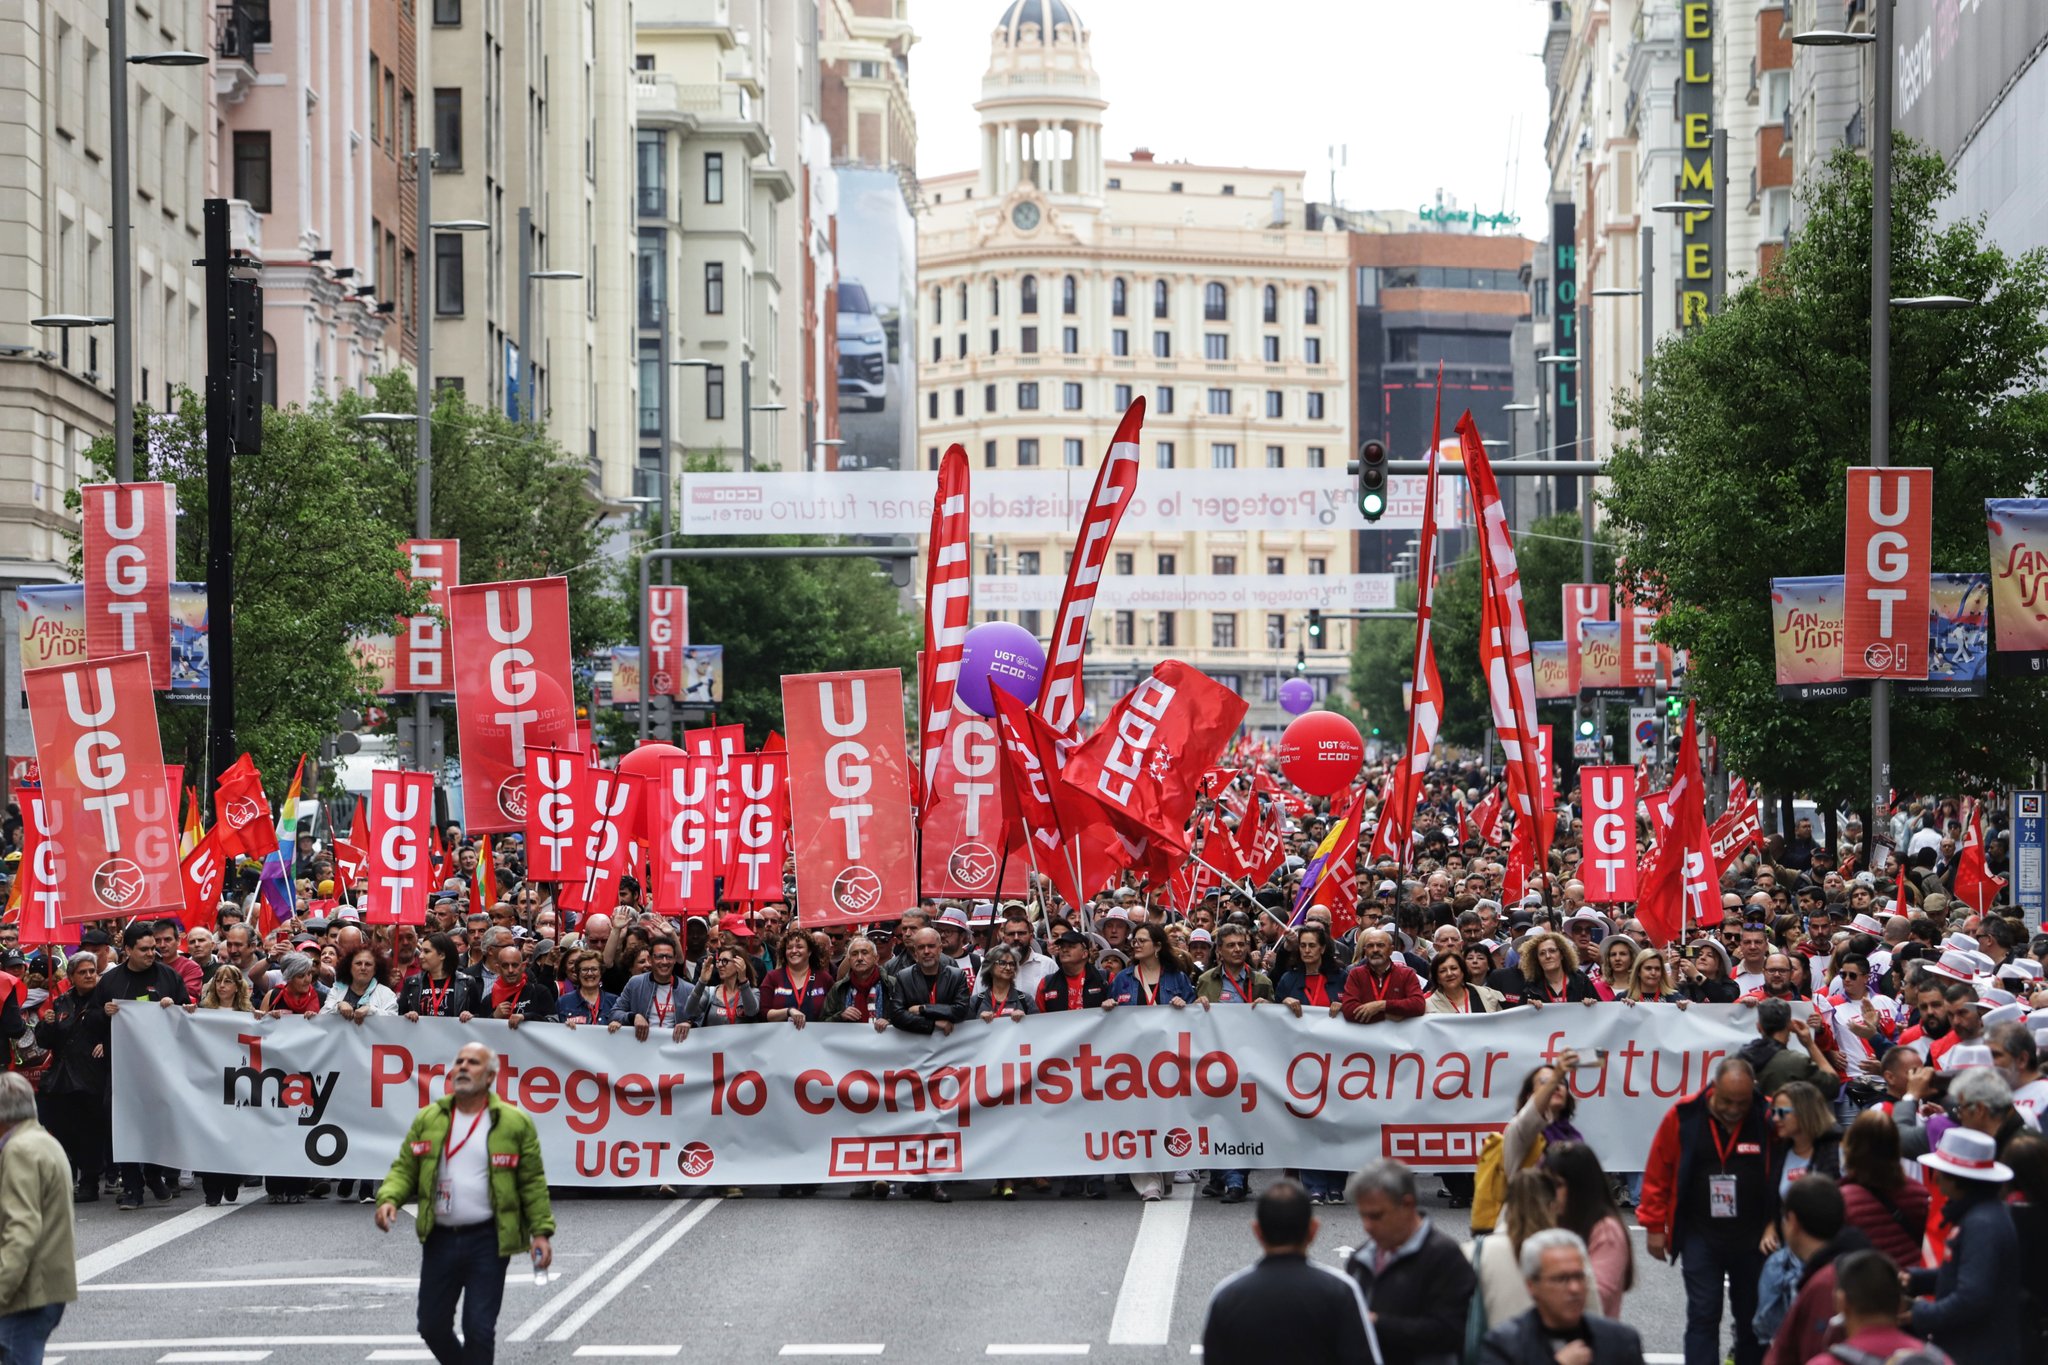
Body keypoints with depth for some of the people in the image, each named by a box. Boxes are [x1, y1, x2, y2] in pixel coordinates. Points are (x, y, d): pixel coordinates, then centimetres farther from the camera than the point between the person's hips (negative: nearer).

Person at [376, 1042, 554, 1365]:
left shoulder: (514, 1123, -3)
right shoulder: (428, 1120, 6)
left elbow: (532, 1182, -1)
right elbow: (405, 1168, 8)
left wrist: (541, 1231, -7)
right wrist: (389, 1199, -12)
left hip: (487, 1242, -4)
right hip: (439, 1240, 4)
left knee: (479, 1329, -4)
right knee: (432, 1326, 11)